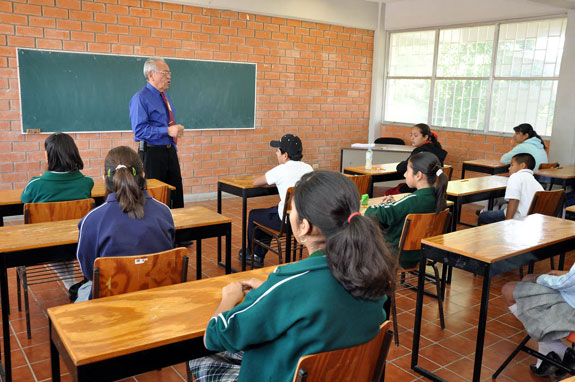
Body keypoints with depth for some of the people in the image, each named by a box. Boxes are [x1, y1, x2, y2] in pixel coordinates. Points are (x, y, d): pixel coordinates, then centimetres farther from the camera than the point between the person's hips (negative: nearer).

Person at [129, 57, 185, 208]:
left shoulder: (166, 97, 15)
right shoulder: (140, 98, -11)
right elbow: (139, 129, -21)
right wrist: (167, 131, -24)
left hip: (170, 152, 8)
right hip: (152, 154, -8)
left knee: (177, 197, 10)